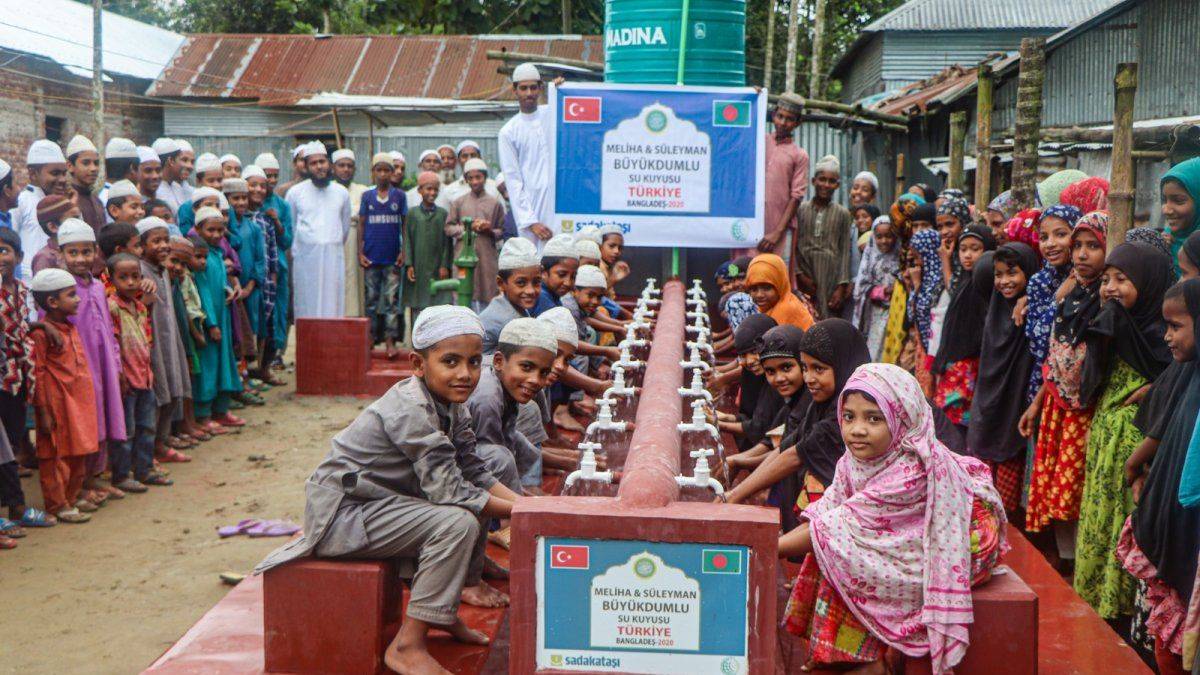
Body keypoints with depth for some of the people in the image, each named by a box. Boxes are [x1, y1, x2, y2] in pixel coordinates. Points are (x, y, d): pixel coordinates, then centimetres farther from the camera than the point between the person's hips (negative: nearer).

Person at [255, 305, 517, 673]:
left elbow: (475, 473, 6)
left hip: (376, 502, 10)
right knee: (458, 522, -24)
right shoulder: (411, 409, -25)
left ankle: (444, 611, 21)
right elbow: (448, 490, -27)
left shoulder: (451, 406, 5)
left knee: (478, 502, 11)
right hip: (340, 513, -10)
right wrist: (518, 512, -21)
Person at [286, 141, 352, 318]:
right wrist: (294, 252, 11)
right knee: (307, 307, -2)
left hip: (333, 257, 1)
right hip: (305, 257, -1)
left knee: (333, 308, -1)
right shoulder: (295, 192, 4)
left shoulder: (341, 192, 10)